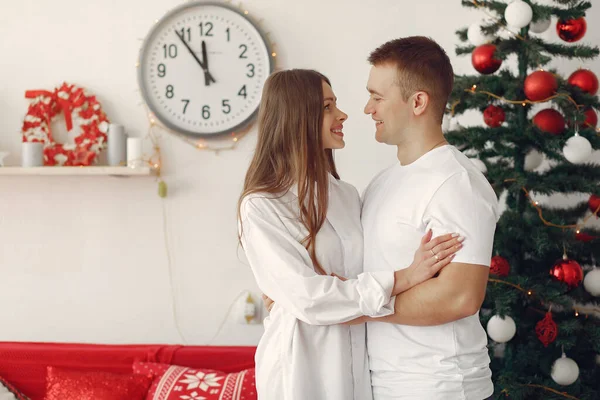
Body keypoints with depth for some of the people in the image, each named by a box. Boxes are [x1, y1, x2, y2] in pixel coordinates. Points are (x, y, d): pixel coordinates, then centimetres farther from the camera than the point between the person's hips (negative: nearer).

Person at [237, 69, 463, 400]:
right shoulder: (260, 207, -13)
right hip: (302, 363, -5)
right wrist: (402, 279, -23)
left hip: (356, 359, 6)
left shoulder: (347, 195, 7)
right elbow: (306, 298, -21)